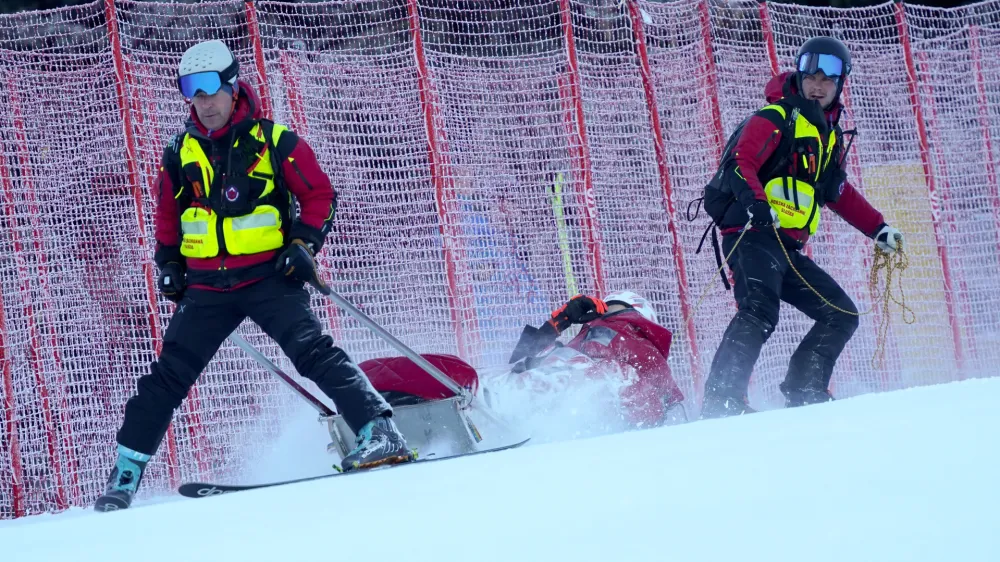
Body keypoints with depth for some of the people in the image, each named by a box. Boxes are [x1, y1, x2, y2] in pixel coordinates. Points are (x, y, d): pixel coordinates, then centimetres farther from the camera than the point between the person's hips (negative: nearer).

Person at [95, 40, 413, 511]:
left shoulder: (273, 142, -5)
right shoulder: (180, 153, 8)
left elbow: (319, 195, 2)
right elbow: (167, 213, 24)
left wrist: (304, 241, -11)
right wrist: (168, 262, 14)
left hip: (269, 276, -4)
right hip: (207, 287, 4)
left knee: (312, 351, -20)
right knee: (168, 376, 3)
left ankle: (380, 432, -23)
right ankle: (126, 473, 10)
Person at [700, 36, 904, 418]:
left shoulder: (830, 137, 23)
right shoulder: (775, 119, -3)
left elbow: (840, 194, 35)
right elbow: (740, 164, -17)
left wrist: (878, 229, 28)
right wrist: (756, 203, -35)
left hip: (788, 250, 9)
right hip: (753, 236, -9)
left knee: (842, 316, 10)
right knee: (760, 313, -30)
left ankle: (804, 394, 11)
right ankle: (722, 400, -37)